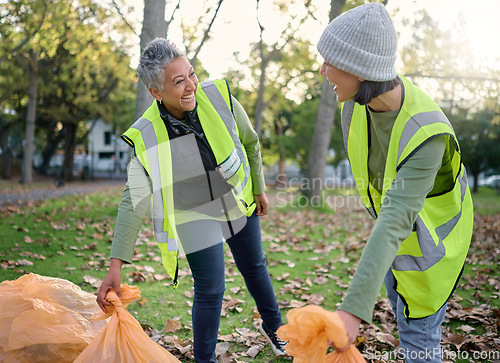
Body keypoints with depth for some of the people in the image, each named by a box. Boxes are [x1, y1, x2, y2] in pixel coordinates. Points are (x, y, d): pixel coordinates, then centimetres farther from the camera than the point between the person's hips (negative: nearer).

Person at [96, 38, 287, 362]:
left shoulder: (219, 98, -23)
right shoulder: (147, 137, -27)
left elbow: (251, 143, -4)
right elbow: (134, 202, -22)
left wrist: (259, 189, 6)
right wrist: (116, 266, -26)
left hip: (239, 202, 3)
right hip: (195, 215, -3)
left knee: (255, 268, 20)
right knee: (210, 290, -3)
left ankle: (273, 326, 48)